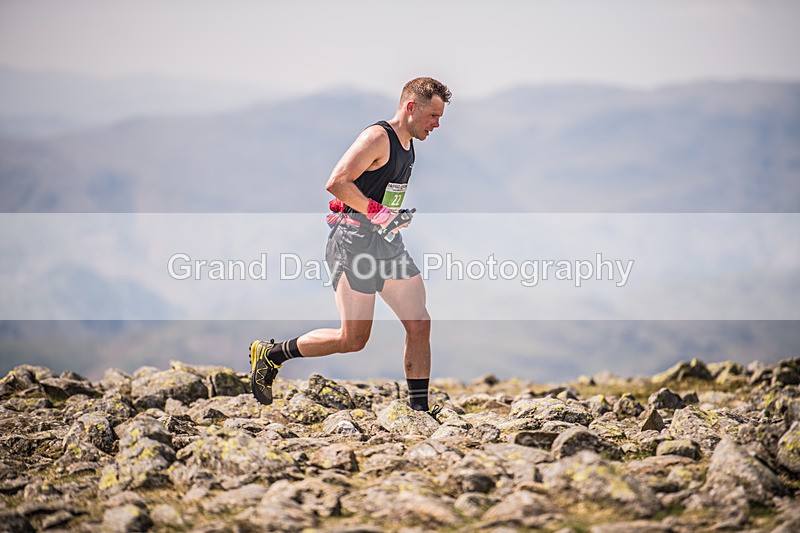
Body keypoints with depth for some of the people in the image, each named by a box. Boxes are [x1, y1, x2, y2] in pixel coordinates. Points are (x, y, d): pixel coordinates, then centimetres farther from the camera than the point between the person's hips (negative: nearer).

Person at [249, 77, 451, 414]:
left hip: (387, 243, 9)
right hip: (355, 243, -9)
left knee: (419, 325, 0)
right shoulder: (378, 138, -15)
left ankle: (419, 411, 6)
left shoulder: (408, 144, 15)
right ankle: (269, 354, 12)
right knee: (352, 340, -5)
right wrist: (376, 212, -22)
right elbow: (336, 183, -23)